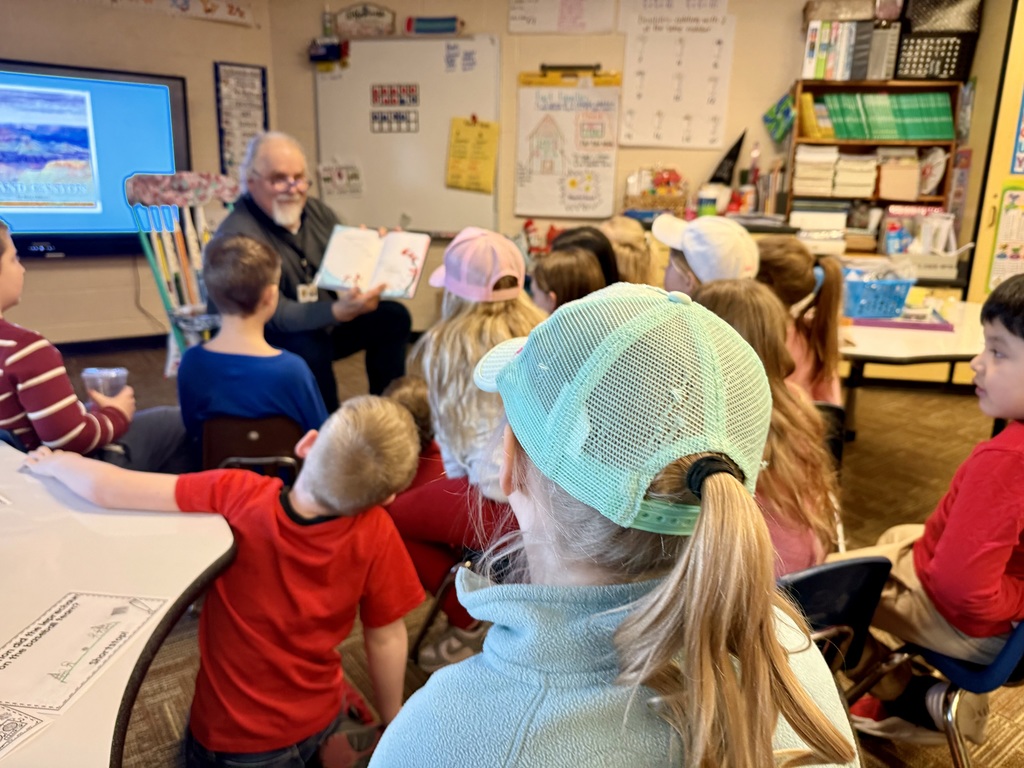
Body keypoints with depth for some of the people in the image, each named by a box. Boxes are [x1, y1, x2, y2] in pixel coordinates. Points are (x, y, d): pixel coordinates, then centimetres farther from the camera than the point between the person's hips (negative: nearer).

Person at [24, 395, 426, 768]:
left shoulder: (238, 496, -29)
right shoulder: (375, 533, -26)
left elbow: (106, 489, -24)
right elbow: (387, 639, -14)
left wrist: (56, 463, -1)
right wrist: (394, 724, 4)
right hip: (319, 719, 2)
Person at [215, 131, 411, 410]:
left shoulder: (317, 212, 1)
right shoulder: (237, 235, -23)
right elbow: (275, 315, -30)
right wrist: (338, 312, -46)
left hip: (326, 324, 7)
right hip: (267, 339, -7)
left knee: (393, 317, -5)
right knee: (309, 347, -36)